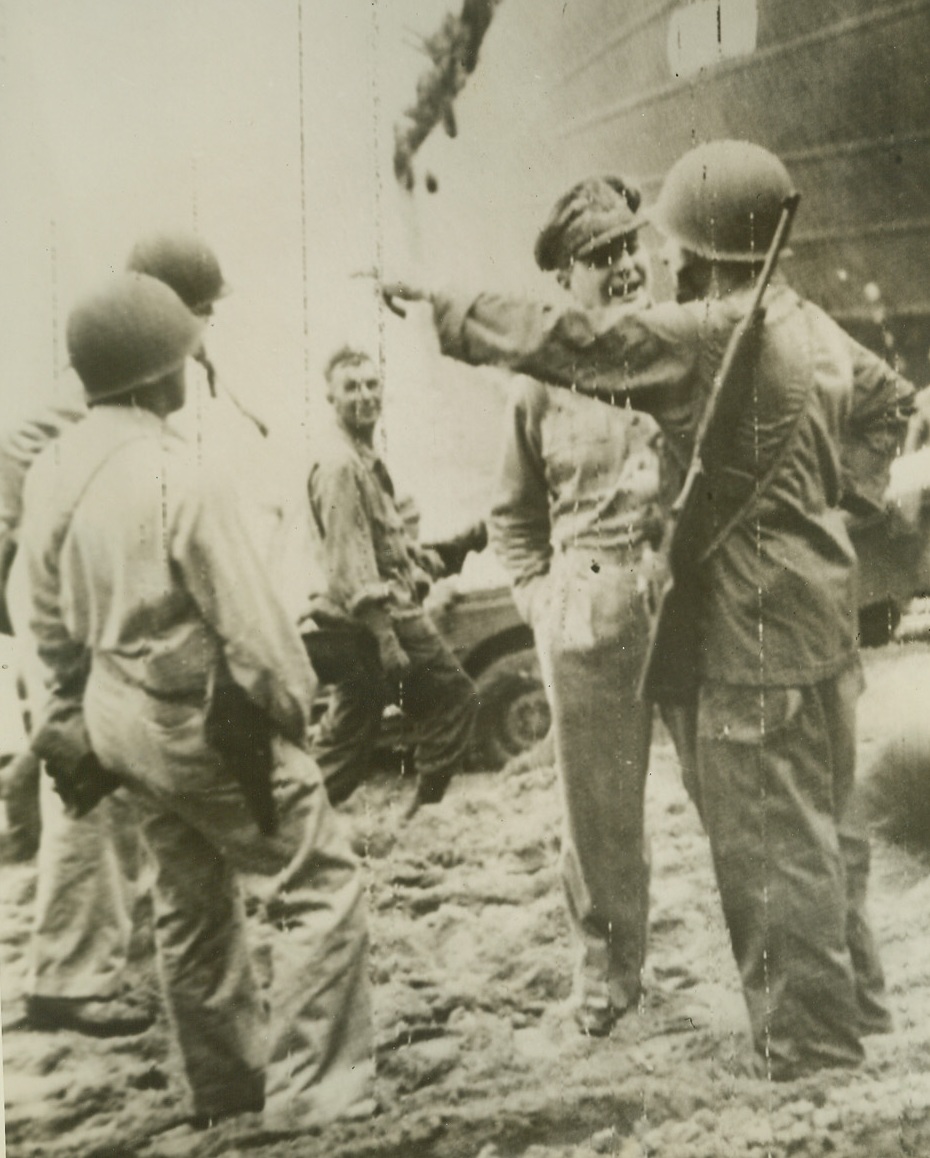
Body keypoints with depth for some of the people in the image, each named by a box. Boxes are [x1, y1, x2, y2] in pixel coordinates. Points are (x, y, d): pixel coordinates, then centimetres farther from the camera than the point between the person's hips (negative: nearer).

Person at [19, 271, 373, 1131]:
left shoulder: (52, 472, 1)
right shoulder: (179, 475, -23)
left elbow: (50, 616, 8)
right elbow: (249, 618, -19)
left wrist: (80, 701, 19)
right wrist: (293, 703, -4)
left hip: (114, 714, 9)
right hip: (203, 720, -8)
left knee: (190, 898, 21)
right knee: (323, 881, 3)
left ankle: (226, 1082, 36)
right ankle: (311, 1091, 7)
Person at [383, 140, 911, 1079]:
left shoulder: (703, 334, -18)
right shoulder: (811, 328, 10)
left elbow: (567, 345, -16)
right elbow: (888, 401, 23)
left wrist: (441, 306, -6)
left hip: (759, 642, -9)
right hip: (822, 622, 10)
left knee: (772, 848, 2)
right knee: (824, 827, 21)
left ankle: (809, 1052, 15)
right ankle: (858, 1006, 37)